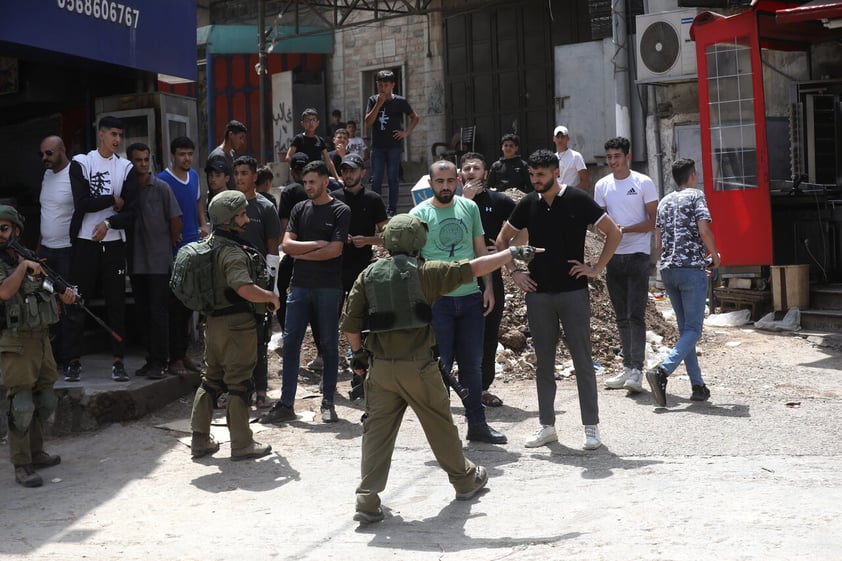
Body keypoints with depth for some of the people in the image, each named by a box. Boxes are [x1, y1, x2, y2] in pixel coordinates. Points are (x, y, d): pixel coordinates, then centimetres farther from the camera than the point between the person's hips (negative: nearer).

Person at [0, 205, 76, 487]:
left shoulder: (29, 259, 14)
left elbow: (48, 290, 20)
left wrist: (66, 293, 0)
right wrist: (24, 266, -15)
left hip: (42, 338, 7)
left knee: (45, 400, 15)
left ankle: (36, 452, 28)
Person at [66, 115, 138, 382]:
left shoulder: (126, 168, 6)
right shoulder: (80, 163, 1)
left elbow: (131, 211, -1)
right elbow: (82, 203, -11)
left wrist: (108, 223, -15)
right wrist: (113, 201, -5)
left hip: (114, 243, 2)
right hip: (85, 242, -1)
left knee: (116, 303, 3)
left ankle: (118, 361, 8)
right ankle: (74, 360, 9)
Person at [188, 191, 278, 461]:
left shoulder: (209, 244, 10)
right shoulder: (232, 253, -20)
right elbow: (246, 289, -32)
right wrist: (271, 296, -14)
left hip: (214, 321, 9)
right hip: (237, 324, -9)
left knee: (211, 380, 16)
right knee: (239, 383, 0)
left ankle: (200, 440, 21)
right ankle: (242, 444, 9)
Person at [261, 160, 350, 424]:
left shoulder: (340, 211, -2)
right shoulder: (300, 209, 11)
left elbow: (335, 250, -12)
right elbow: (287, 245, 2)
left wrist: (302, 253, -4)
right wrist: (317, 244, -8)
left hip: (329, 286, -4)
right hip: (300, 284, 4)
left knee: (329, 345, 4)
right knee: (290, 343, 1)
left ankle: (328, 402, 12)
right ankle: (286, 404, 6)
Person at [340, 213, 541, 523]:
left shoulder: (369, 275, 3)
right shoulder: (425, 272, -6)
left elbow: (350, 323, 2)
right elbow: (473, 268, -4)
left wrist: (358, 352, 18)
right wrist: (514, 253, 5)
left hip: (380, 367, 2)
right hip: (418, 366, -2)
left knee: (377, 430, 6)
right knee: (440, 425, 15)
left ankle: (367, 501, 1)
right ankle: (465, 480, 34)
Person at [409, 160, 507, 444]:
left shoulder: (469, 207, 7)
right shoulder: (419, 214, -4)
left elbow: (481, 250, 13)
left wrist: (488, 287, 7)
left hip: (471, 297, 4)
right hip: (437, 300, -4)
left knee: (472, 364, 12)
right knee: (440, 366, 2)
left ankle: (477, 424, 22)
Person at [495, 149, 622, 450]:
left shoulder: (578, 200, -4)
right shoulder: (527, 205, 6)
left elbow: (614, 233, -1)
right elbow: (502, 239, 18)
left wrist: (597, 268, -5)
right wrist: (514, 271, 8)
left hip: (573, 291, -3)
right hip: (538, 293, 3)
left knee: (582, 360, 0)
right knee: (544, 362, 9)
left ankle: (591, 427, 7)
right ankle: (547, 425, 17)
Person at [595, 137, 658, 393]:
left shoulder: (644, 183, -4)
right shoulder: (602, 185, 9)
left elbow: (654, 221, -6)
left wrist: (625, 229, -17)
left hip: (637, 254, -5)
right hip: (613, 255, 5)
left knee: (636, 314, -10)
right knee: (622, 316, 9)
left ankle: (637, 370, -10)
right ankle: (627, 367, 16)